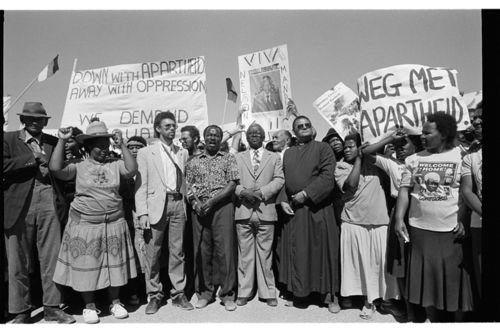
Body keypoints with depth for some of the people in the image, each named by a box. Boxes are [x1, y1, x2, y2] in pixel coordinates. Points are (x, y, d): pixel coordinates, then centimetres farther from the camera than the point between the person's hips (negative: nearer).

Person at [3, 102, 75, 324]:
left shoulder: (54, 142, 13)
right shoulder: (9, 139, 7)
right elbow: (5, 165, -8)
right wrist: (33, 159, -10)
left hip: (49, 204, 1)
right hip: (19, 206, -1)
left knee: (52, 259, 5)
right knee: (18, 262, 8)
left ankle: (52, 307, 17)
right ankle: (20, 312, 23)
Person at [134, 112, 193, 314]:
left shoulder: (183, 153, 14)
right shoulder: (146, 153, 4)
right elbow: (141, 185, -1)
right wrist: (142, 213, -9)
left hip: (178, 204, 3)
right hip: (156, 206, -2)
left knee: (177, 252, 7)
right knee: (152, 254, 4)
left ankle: (178, 293, 19)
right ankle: (154, 295, 19)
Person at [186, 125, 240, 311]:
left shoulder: (229, 159, 8)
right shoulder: (194, 162, 15)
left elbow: (232, 184, -2)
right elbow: (188, 187, 10)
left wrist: (212, 201, -12)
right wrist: (195, 202, -9)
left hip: (222, 207, -2)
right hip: (199, 209, 2)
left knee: (225, 250, -2)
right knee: (201, 251, 6)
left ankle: (227, 294, 10)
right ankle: (204, 293, 20)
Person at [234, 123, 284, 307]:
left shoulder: (274, 158, 14)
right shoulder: (238, 157, 16)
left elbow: (279, 180, 2)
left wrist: (261, 192, -12)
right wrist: (243, 192, -12)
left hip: (266, 211, -1)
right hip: (243, 211, 1)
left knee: (265, 254, 4)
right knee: (244, 254, 5)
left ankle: (268, 293, 15)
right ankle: (244, 292, 16)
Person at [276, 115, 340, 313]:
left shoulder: (322, 148, 1)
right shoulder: (288, 153, 16)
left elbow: (327, 178, -10)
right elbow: (283, 179, 13)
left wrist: (306, 194, -15)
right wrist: (283, 200, -2)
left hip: (317, 209, -4)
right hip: (293, 210, 4)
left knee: (322, 250, 3)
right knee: (295, 251, 10)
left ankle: (329, 293, 16)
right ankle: (296, 291, 24)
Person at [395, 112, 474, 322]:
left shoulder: (460, 156, -2)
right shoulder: (414, 159, 6)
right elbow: (404, 190, 5)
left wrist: (463, 221, -12)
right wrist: (399, 219, -4)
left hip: (452, 230, -2)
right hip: (420, 229, 3)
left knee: (453, 281, 8)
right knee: (427, 281, 12)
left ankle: (457, 322, 28)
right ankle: (433, 320, 30)